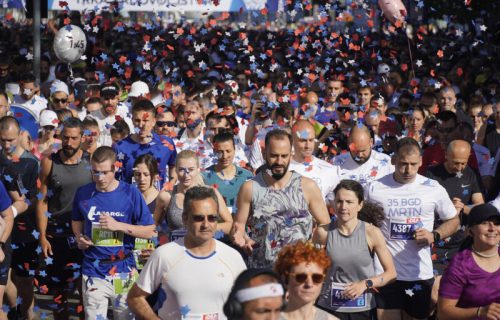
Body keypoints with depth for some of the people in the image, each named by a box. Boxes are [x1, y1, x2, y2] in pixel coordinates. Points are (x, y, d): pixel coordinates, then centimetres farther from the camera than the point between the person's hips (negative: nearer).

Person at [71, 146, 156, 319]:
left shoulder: (131, 193, -7)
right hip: (93, 272, 1)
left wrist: (119, 225, -18)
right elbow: (77, 221, 19)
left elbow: (150, 231, -6)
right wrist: (79, 237, -3)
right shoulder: (83, 193, 0)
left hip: (124, 272, -1)